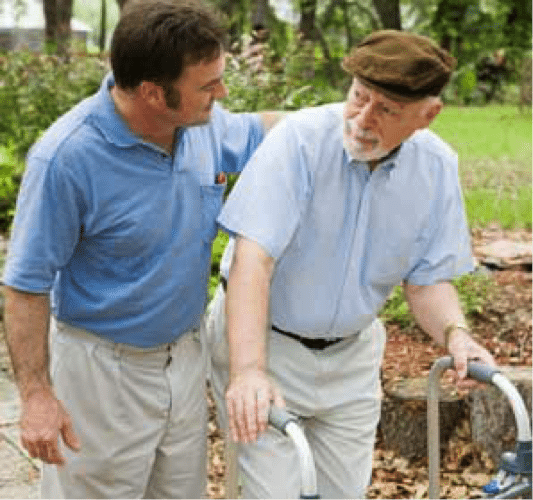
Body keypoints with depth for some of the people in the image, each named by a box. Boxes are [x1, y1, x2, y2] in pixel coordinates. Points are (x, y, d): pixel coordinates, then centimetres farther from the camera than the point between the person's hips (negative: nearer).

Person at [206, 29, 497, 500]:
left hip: (352, 354, 4)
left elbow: (428, 280, -2)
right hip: (265, 340, -4)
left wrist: (455, 333, -23)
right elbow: (253, 260, -31)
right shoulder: (299, 138, -24)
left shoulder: (437, 166, -10)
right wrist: (248, 370, -43)